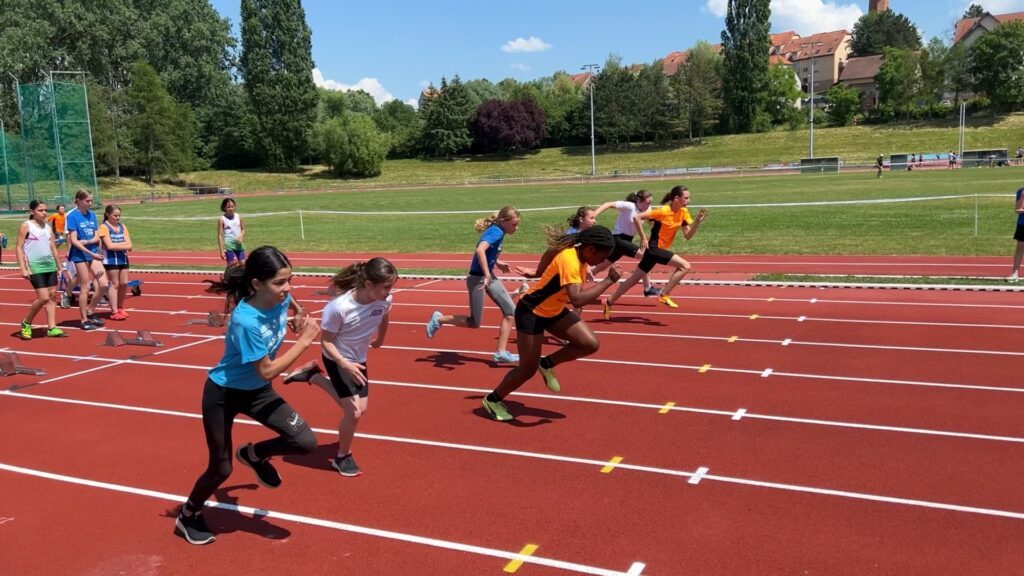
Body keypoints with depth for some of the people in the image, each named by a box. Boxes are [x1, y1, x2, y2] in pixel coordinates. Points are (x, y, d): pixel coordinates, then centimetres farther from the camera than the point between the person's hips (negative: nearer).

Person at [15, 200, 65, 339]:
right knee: (43, 298, -12)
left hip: (50, 265, 6)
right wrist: (23, 268, -14)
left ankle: (52, 328, 8)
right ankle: (26, 323, 9)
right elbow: (19, 247, -7)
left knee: (52, 295, 3)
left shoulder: (47, 227, 12)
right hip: (35, 266, -6)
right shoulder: (26, 226, -4)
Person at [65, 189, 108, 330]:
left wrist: (87, 241, -14)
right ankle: (84, 320, 11)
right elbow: (73, 240, -14)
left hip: (94, 253, 6)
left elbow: (97, 237, 7)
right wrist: (91, 253, -20)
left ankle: (90, 311, 18)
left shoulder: (92, 215, 8)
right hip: (80, 255, -5)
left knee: (103, 284, -2)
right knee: (85, 288, 0)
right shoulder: (73, 216, -9)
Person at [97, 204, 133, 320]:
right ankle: (114, 312, 4)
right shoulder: (104, 227, -6)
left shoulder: (122, 226, 10)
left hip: (123, 258, 5)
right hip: (111, 259, -5)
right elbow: (109, 245, -14)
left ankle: (120, 307, 23)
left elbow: (129, 244, 3)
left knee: (124, 283, 7)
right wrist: (124, 245, -7)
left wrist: (117, 245, -13)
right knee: (114, 284, -2)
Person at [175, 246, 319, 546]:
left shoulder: (281, 298, -16)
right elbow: (267, 371, -29)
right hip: (223, 394, -6)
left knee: (306, 442, -9)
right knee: (221, 468, 8)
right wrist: (304, 341, -27)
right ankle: (188, 516, 38)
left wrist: (298, 314, 3)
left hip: (257, 390, 6)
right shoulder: (246, 321, -36)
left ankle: (254, 454, 21)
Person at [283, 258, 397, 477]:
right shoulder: (338, 307, -35)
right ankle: (343, 457, 18)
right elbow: (326, 340, -22)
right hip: (338, 361, -6)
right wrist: (345, 364, -34)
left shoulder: (385, 301, -20)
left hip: (359, 360, 6)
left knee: (359, 409, 14)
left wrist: (380, 340, 22)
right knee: (353, 412, -10)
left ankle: (313, 375, 30)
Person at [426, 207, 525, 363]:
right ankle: (439, 319, 20)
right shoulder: (496, 232, -20)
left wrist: (498, 264, 8)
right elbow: (480, 250, -37)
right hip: (478, 278, -9)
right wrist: (486, 276, -35)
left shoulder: (499, 232, 7)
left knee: (511, 311, 2)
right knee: (474, 323, 0)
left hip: (489, 276, 9)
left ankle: (501, 353, 6)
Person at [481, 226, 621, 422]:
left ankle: (547, 364, 13)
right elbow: (577, 299, -45)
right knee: (529, 369, 0)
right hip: (531, 312, -8)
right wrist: (608, 281, -38)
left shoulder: (580, 254, -5)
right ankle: (493, 400, 25)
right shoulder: (569, 260, -32)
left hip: (554, 311, 8)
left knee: (590, 344, -9)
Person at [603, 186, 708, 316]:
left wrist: (697, 221, -14)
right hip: (654, 248, -8)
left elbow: (688, 235, 2)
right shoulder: (663, 211, -18)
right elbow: (638, 217, -17)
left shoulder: (683, 212, 3)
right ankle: (664, 295, -10)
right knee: (685, 266, -18)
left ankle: (609, 302, 26)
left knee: (635, 278, 16)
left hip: (659, 249, 8)